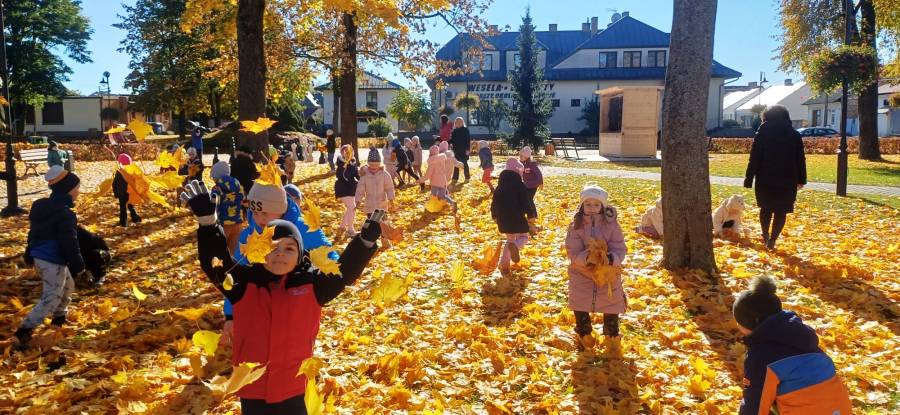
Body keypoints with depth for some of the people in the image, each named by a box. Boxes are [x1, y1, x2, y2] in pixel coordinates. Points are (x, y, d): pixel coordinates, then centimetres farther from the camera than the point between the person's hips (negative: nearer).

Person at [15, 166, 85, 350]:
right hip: (53, 260, -10)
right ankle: (25, 331, -6)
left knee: (68, 286, 27)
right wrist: (78, 265, -12)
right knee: (51, 298, -3)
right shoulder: (64, 214, -22)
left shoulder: (41, 206, 8)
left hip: (39, 256, 10)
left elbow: (33, 233, 18)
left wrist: (29, 255, 27)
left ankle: (59, 317, 41)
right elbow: (70, 243, -20)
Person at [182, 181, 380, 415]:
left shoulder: (311, 284, -5)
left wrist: (367, 238, -22)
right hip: (251, 389, 1)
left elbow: (345, 270, -8)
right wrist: (207, 220, -25)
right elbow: (214, 263, -13)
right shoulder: (244, 282, -5)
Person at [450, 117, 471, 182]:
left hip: (464, 150, -5)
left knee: (464, 164, 1)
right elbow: (453, 140, 13)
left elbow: (468, 140, -9)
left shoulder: (465, 129, -5)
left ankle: (467, 178, 9)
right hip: (456, 150, 5)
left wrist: (467, 149, -16)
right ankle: (455, 178, 14)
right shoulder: (455, 131, 10)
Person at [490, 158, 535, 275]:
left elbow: (494, 202, 13)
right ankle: (514, 246, -28)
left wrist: (495, 216, 23)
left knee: (510, 239, 20)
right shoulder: (520, 185, -11)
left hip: (503, 218, 5)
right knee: (523, 237, 10)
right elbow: (526, 202, -12)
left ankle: (504, 264, 8)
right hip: (517, 217, -5)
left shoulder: (500, 186, 6)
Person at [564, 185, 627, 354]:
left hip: (608, 277, 0)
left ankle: (612, 339, 35)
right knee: (581, 309, 12)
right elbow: (573, 252, -15)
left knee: (611, 309, 11)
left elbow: (620, 249, -11)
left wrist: (611, 258, -33)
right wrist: (587, 257, -35)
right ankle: (584, 338, 37)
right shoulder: (576, 226, -11)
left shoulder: (611, 224, -11)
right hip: (582, 277, 0)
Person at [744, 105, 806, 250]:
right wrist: (801, 179, 15)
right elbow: (800, 159, 8)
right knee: (781, 211, 5)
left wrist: (749, 179, -3)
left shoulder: (762, 134, -3)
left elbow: (754, 159, -6)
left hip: (765, 179, -1)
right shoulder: (794, 135, 5)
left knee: (766, 208, 18)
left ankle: (765, 235, 26)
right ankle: (772, 240, 0)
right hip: (787, 180, 1)